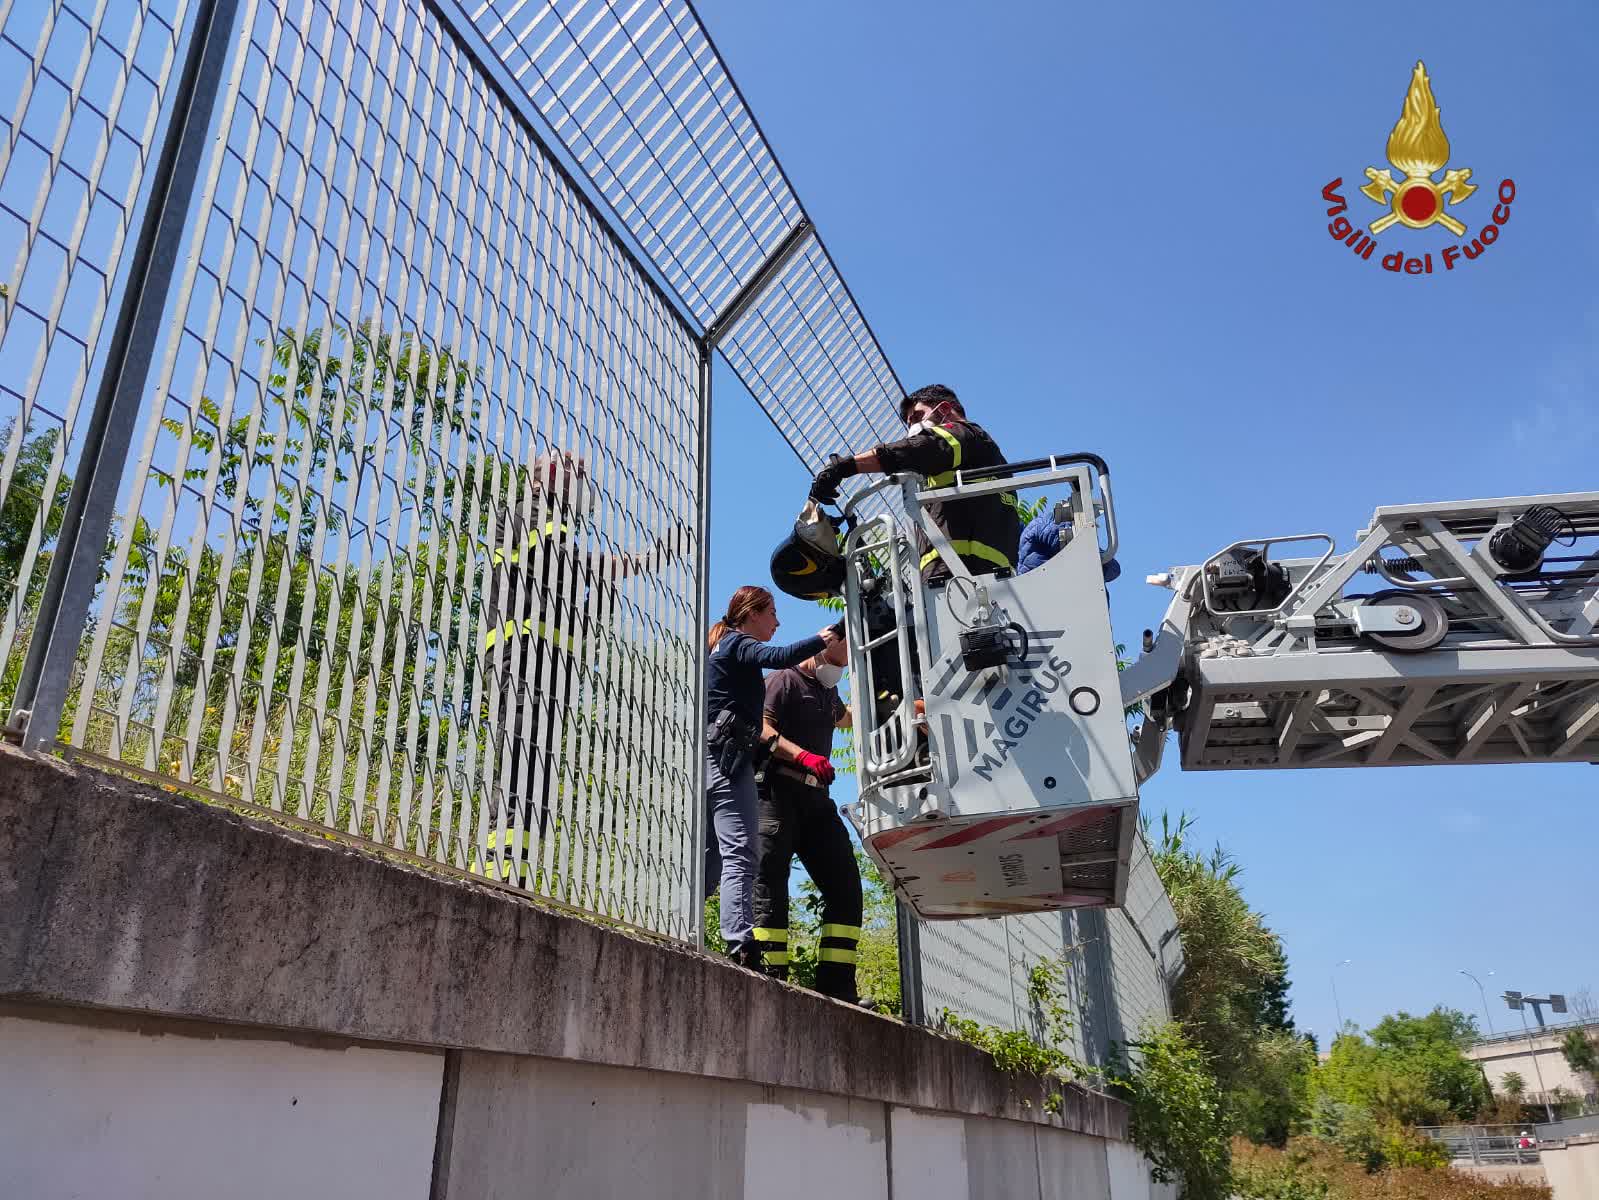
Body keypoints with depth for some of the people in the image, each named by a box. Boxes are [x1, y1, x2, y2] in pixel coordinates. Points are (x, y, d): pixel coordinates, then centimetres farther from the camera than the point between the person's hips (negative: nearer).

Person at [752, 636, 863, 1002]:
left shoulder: (828, 691, 27)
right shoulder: (784, 680, 1)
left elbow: (843, 719, 51)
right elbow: (763, 729, -15)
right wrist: (803, 755, -27)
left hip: (816, 799, 8)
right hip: (779, 792, -8)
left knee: (846, 886, -1)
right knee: (770, 883, -12)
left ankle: (837, 984, -2)